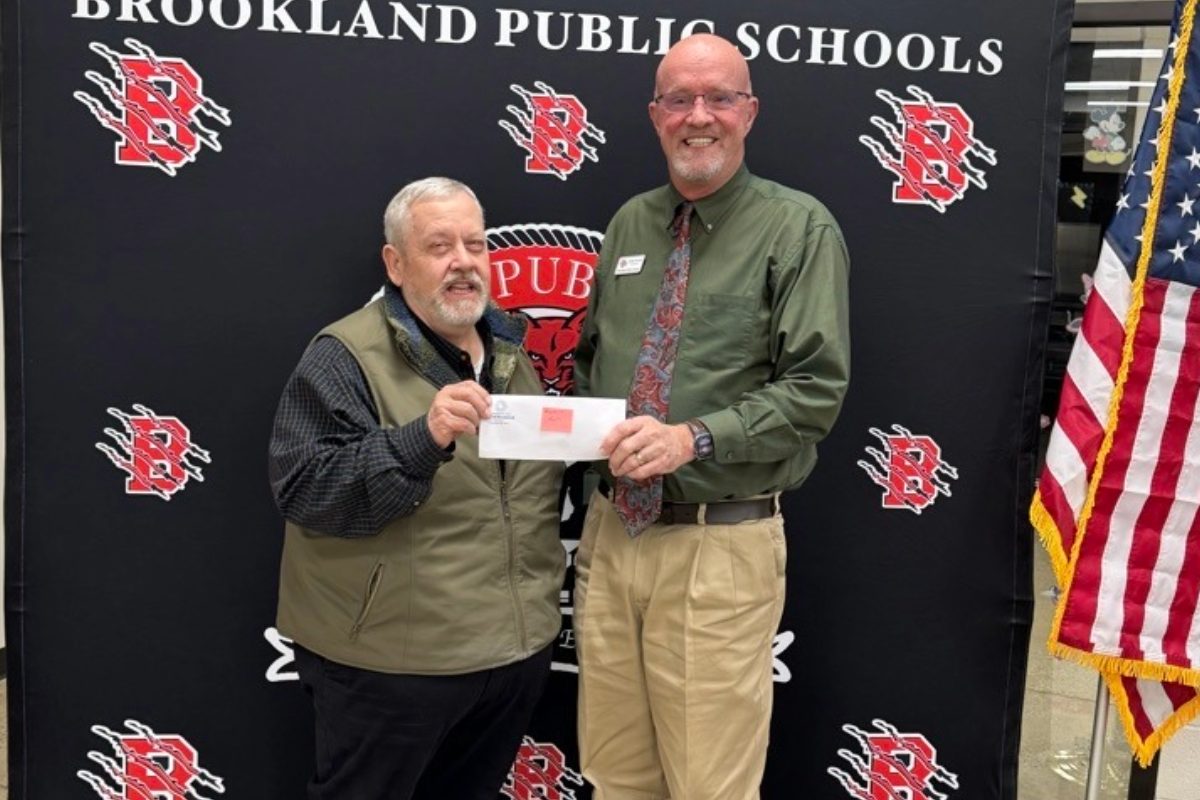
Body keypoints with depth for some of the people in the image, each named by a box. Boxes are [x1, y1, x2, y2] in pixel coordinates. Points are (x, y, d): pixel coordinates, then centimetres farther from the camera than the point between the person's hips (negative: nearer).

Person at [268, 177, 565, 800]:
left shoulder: (511, 352, 11)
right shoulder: (346, 356, -11)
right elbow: (303, 489, -22)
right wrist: (423, 439, -33)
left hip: (517, 650, 6)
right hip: (391, 660, -6)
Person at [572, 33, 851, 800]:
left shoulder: (799, 227, -6)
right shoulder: (630, 224, 10)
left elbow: (817, 388, -13)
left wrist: (694, 439, -22)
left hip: (720, 548, -5)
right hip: (611, 532, 6)